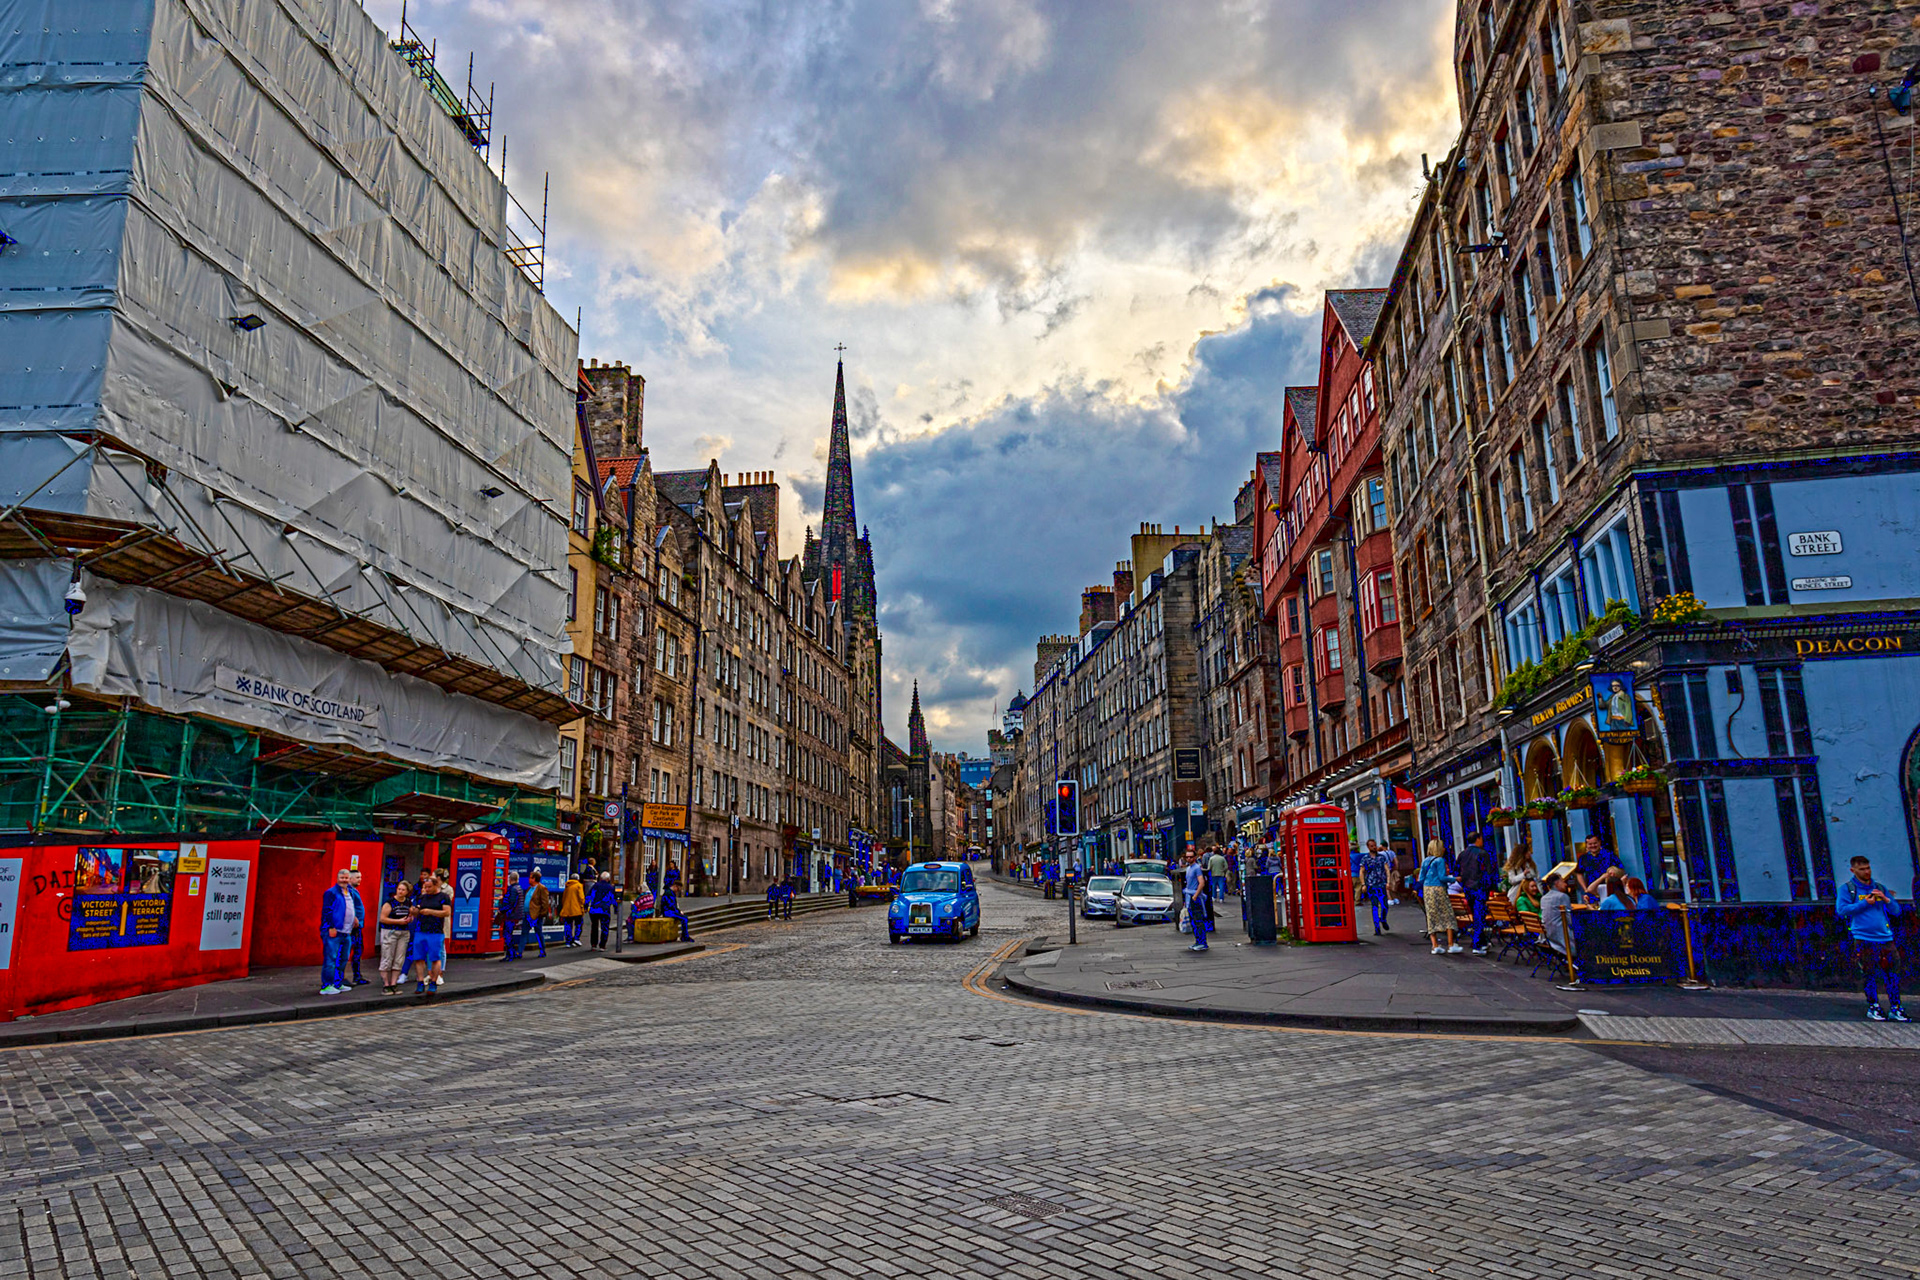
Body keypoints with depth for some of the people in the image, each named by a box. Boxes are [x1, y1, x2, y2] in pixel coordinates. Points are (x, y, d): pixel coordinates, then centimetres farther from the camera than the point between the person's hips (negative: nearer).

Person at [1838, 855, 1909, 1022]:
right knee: (1869, 975, 1)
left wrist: (1886, 899, -4)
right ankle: (1873, 1007, 11)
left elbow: (1896, 910, 15)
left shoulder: (1880, 888, 16)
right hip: (1864, 939, -4)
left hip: (1885, 938, 4)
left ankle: (1895, 1009, 8)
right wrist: (1865, 903, -11)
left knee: (1892, 973, 1)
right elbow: (1841, 910, -8)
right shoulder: (1847, 889, 4)